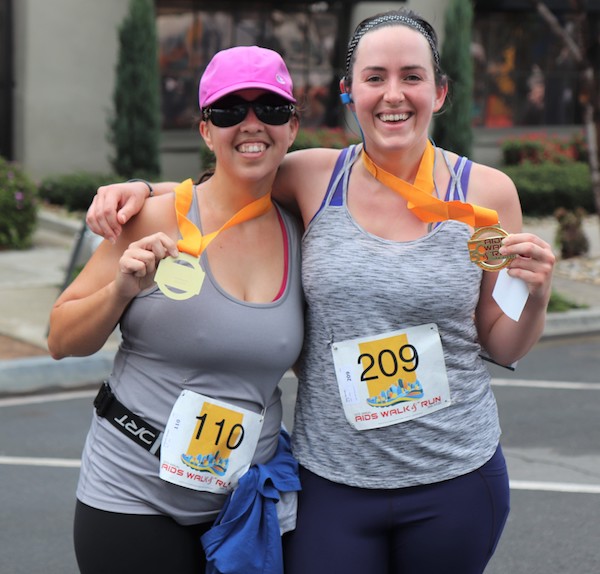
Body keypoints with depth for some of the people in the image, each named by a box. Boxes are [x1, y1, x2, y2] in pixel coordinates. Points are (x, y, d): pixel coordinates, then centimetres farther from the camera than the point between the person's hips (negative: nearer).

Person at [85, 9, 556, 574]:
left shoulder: (485, 192, -3)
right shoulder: (313, 178, -3)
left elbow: (502, 347, 5)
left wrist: (536, 294, -14)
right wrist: (137, 190, -2)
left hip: (455, 482, 0)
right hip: (330, 480, 0)